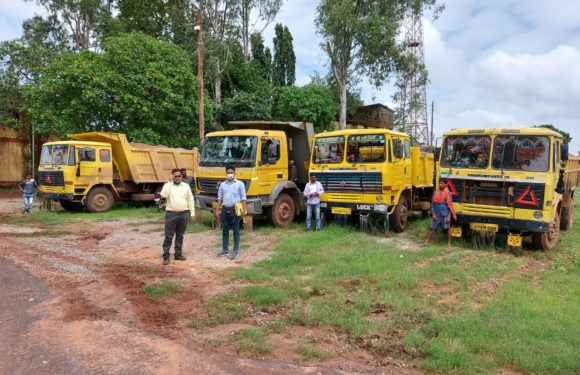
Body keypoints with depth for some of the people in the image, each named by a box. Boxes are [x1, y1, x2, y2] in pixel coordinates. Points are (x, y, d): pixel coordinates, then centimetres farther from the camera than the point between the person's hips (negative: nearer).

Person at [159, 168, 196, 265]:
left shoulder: (186, 186, 7)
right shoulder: (168, 185, 0)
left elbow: (190, 200, 10)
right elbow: (163, 195, -18)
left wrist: (192, 213, 7)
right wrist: (168, 185, -26)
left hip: (184, 214, 3)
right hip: (171, 214, -3)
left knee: (180, 235, 12)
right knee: (169, 236, -1)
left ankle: (178, 254, 22)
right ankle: (166, 256, 5)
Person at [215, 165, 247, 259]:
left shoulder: (240, 184, 1)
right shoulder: (222, 184, 11)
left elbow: (243, 198, -1)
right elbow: (220, 198, 14)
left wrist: (243, 209, -11)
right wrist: (217, 210, 8)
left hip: (235, 210, -4)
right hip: (224, 210, 4)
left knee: (236, 231, 2)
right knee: (225, 230, 10)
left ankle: (235, 251, 9)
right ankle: (225, 249, 21)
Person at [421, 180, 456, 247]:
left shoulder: (448, 193, -5)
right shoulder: (435, 193, 3)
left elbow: (450, 205, -4)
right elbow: (432, 204, 6)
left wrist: (449, 216, -9)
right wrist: (433, 214, -2)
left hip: (445, 215, -3)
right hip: (437, 214, 3)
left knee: (447, 228, 5)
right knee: (432, 228, 7)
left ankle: (449, 242, 19)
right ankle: (426, 241, 13)